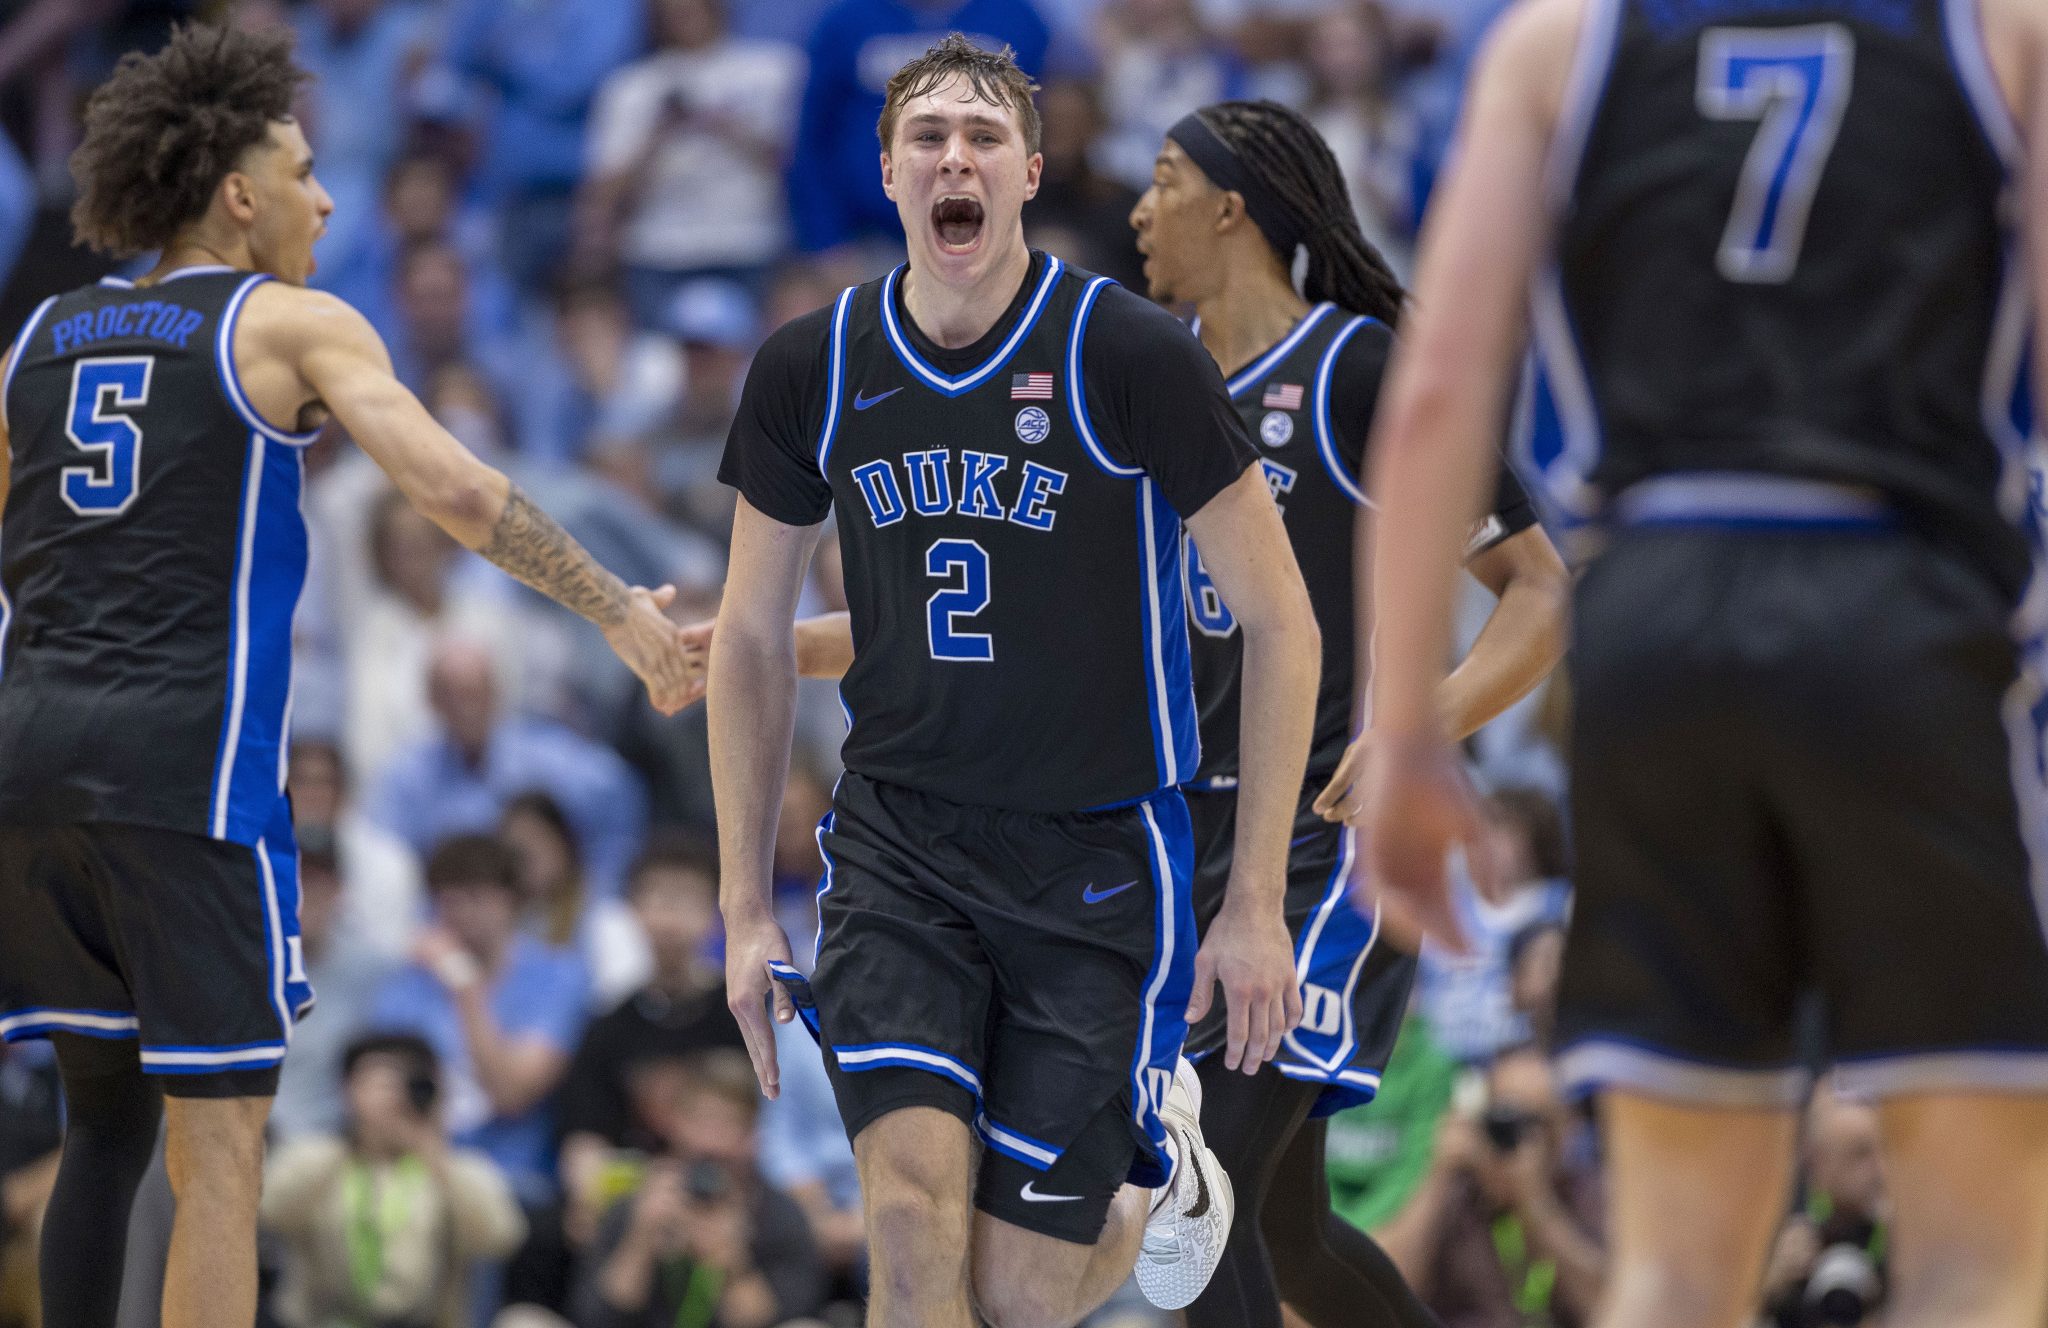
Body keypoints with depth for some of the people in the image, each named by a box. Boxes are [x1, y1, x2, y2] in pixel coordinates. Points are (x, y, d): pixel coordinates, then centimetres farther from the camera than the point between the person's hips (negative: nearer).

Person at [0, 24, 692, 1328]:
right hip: (188, 758, -6)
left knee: (105, 1124, 16)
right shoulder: (292, 323, 2)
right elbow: (454, 488, -9)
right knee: (218, 1152, -3)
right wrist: (620, 608, -3)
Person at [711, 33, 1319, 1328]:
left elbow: (1281, 618, -6)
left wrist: (1258, 902, -8)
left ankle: (1158, 1159, 34)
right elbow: (754, 637, 11)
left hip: (1096, 855, -2)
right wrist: (746, 907, 10)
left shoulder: (1130, 355, -13)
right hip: (898, 840, 2)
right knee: (913, 1214, -21)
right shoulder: (813, 369, -2)